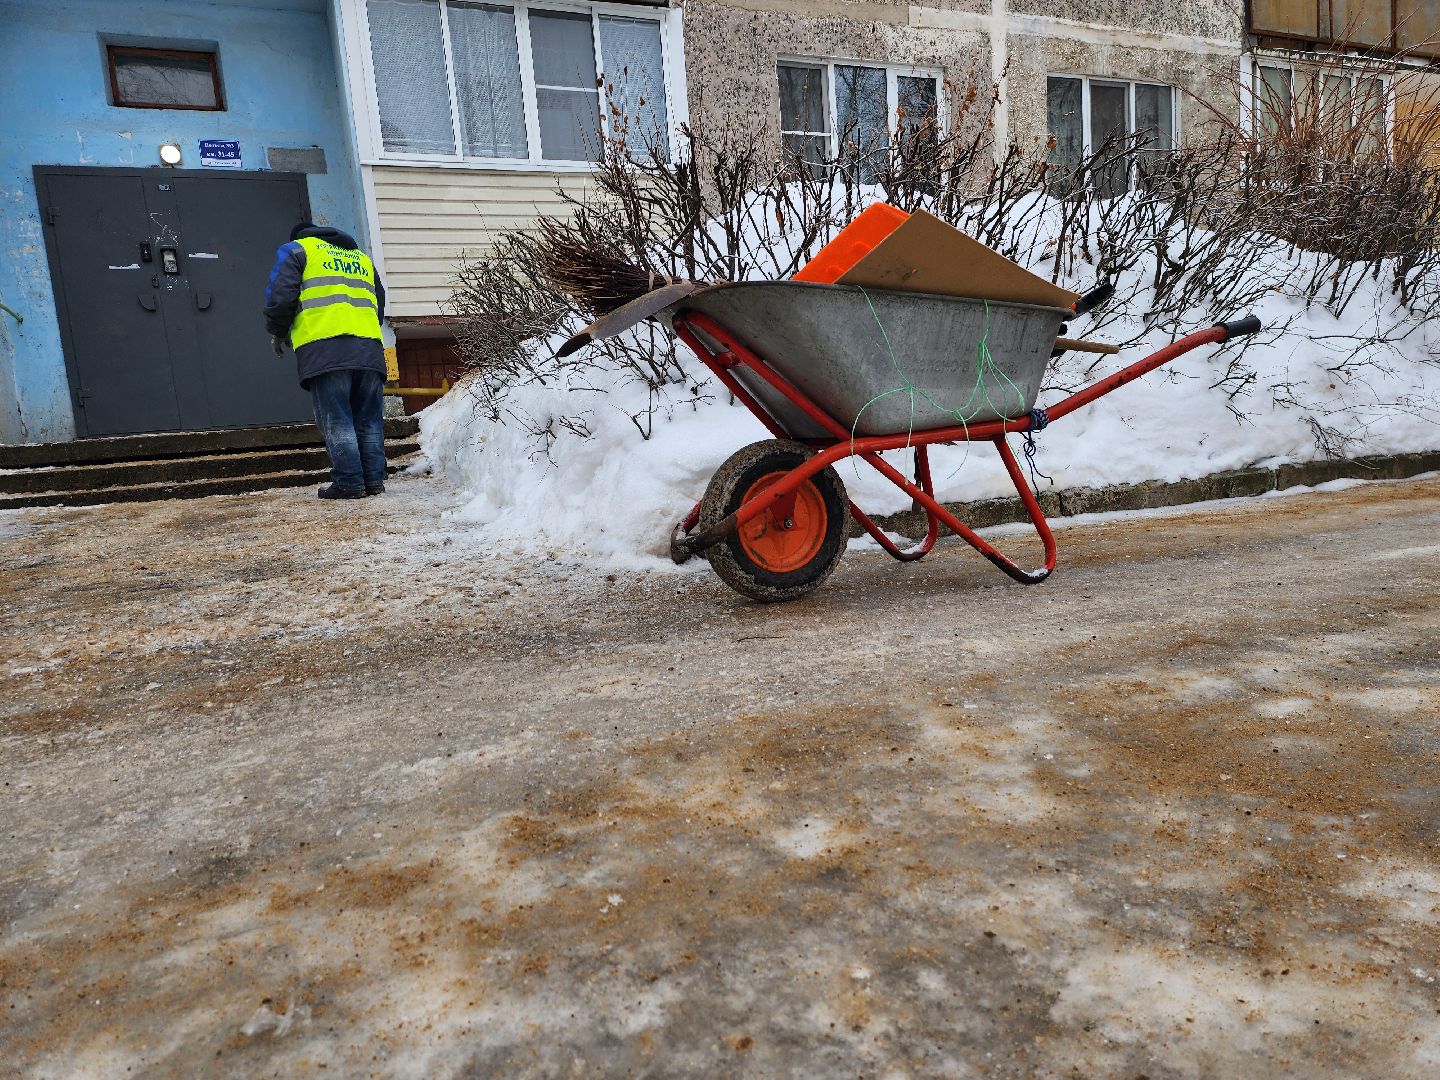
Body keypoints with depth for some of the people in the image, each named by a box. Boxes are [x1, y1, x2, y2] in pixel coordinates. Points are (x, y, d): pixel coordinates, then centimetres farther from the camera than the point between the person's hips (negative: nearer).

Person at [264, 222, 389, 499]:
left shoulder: (295, 250, 14)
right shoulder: (362, 257, 31)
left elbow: (279, 296, 2)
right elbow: (379, 305, 29)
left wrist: (278, 332, 17)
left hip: (323, 349, -5)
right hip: (369, 348, 5)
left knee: (336, 421, -4)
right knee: (369, 420, 9)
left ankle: (349, 482, -8)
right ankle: (374, 479, 7)